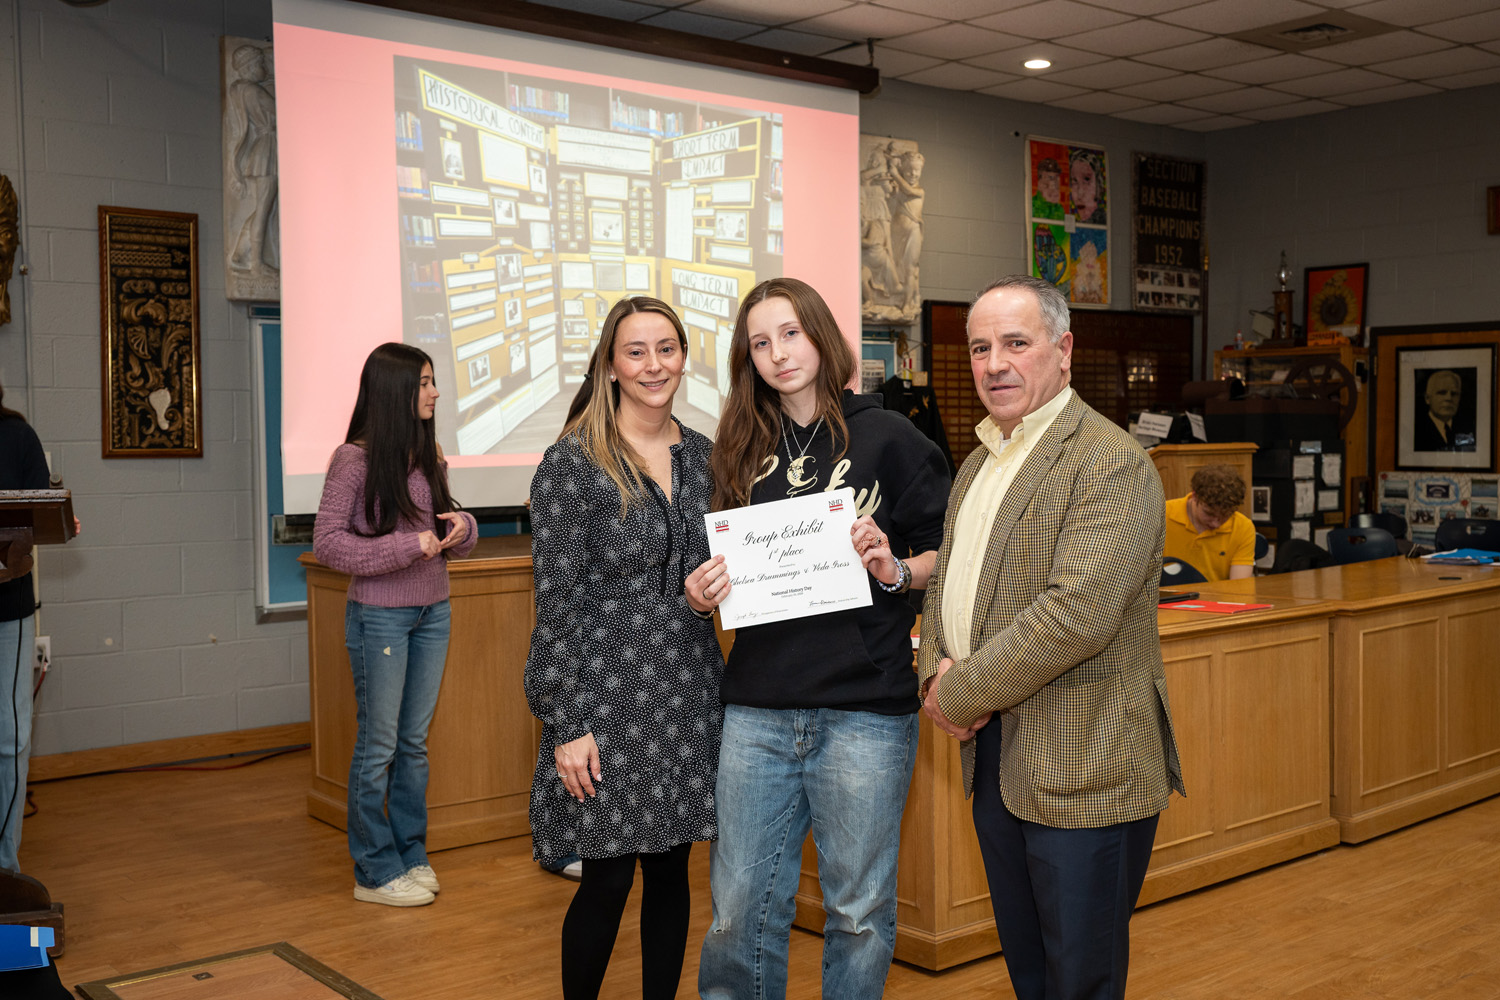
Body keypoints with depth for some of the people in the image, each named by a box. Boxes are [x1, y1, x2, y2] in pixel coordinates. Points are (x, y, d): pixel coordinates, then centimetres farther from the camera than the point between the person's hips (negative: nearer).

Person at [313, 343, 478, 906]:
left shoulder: (428, 455, 8)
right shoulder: (355, 459, -11)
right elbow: (326, 543, -13)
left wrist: (461, 528, -7)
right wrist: (407, 547, -19)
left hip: (433, 612, 6)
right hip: (380, 615, -6)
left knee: (415, 741, 13)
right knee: (379, 744, 3)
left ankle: (411, 854, 25)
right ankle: (376, 871, 13)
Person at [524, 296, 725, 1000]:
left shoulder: (701, 455, 8)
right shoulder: (571, 463, -9)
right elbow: (556, 603, -10)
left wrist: (708, 592, -5)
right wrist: (566, 725, -13)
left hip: (688, 693, 5)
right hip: (607, 696, -5)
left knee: (671, 868, 12)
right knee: (608, 879, 2)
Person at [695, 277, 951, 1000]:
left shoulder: (888, 438, -1)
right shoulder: (745, 449, 11)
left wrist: (894, 569, -16)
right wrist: (707, 587, -2)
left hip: (864, 710, -3)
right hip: (758, 707, 3)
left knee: (858, 907, 10)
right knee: (740, 908, 8)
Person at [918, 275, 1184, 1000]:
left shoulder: (1110, 463, -16)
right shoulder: (980, 463, 14)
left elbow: (1078, 613, -25)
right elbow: (945, 581, 19)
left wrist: (961, 695, -17)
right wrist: (936, 672, -2)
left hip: (1081, 769, -8)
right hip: (994, 759, 8)